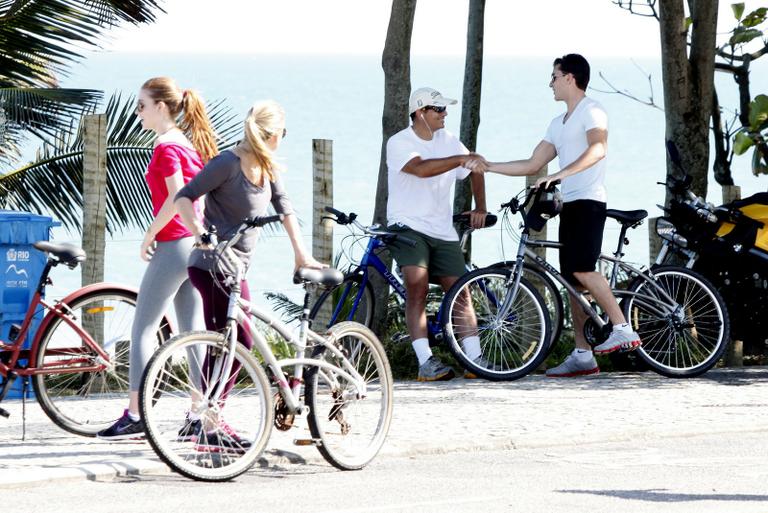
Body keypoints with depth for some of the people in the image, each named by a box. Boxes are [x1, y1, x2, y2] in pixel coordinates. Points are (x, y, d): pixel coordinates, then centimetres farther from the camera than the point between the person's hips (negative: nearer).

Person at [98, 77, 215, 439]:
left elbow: (175, 198, -21)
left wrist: (149, 237, -13)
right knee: (193, 331, 9)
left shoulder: (166, 147, -13)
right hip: (196, 243, 9)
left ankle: (134, 416, -8)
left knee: (143, 329, -5)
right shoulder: (189, 143, 14)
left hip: (172, 246, -9)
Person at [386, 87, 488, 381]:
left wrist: (480, 208, 11)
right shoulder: (399, 143, -7)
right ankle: (425, 362, -23)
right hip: (408, 228, -5)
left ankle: (475, 359, 1)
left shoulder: (448, 142, 10)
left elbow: (475, 171, 23)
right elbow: (421, 168, -25)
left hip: (443, 232, 5)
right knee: (417, 288, -21)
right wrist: (461, 159, -29)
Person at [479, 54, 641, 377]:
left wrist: (561, 174, -36)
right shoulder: (559, 124, 23)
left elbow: (597, 148, -25)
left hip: (588, 202, -9)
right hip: (569, 205, 9)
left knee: (582, 268, -25)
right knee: (573, 282, 5)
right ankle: (582, 355, 6)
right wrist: (488, 167, 18)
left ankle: (622, 330, -22)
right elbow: (532, 165, 24)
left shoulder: (591, 112, -6)